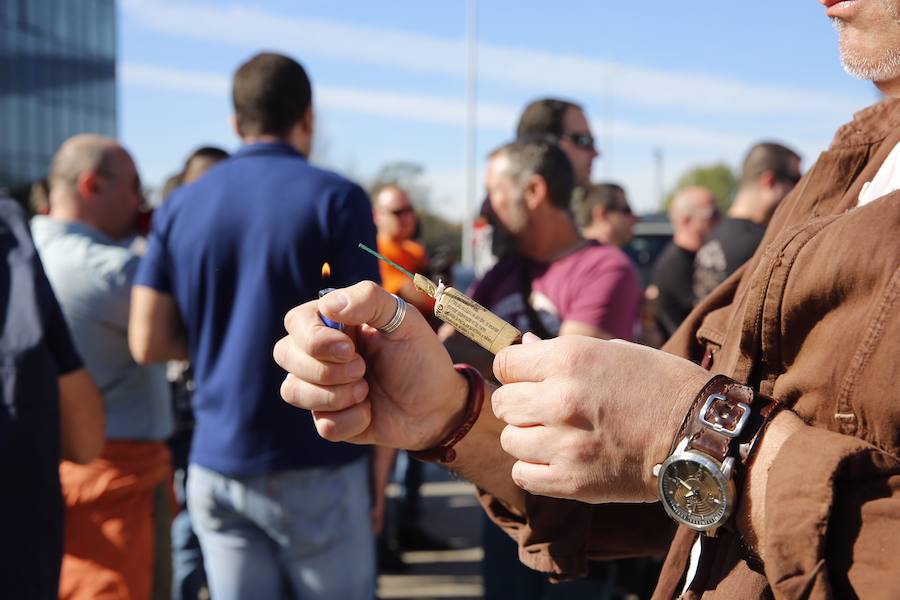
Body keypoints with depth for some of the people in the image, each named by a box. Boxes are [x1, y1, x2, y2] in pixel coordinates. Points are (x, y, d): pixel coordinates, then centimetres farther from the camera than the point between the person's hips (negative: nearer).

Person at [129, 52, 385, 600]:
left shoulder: (181, 206, 5)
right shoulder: (336, 199, -8)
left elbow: (148, 343, 3)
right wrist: (381, 471, -1)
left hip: (216, 466, 4)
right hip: (316, 467, -4)